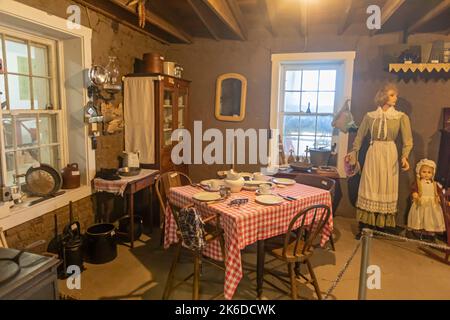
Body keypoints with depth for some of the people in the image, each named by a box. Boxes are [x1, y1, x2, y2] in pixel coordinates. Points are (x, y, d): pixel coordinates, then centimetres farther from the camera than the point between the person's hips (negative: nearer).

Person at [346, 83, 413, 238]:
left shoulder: (401, 117, 2)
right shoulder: (370, 116, 6)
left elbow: (407, 140, -4)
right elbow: (360, 136, 11)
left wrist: (404, 157, -19)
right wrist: (353, 152, 3)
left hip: (390, 155, 0)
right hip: (372, 154, 1)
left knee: (386, 190, 3)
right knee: (368, 189, 1)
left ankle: (382, 227, 15)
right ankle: (364, 227, 8)